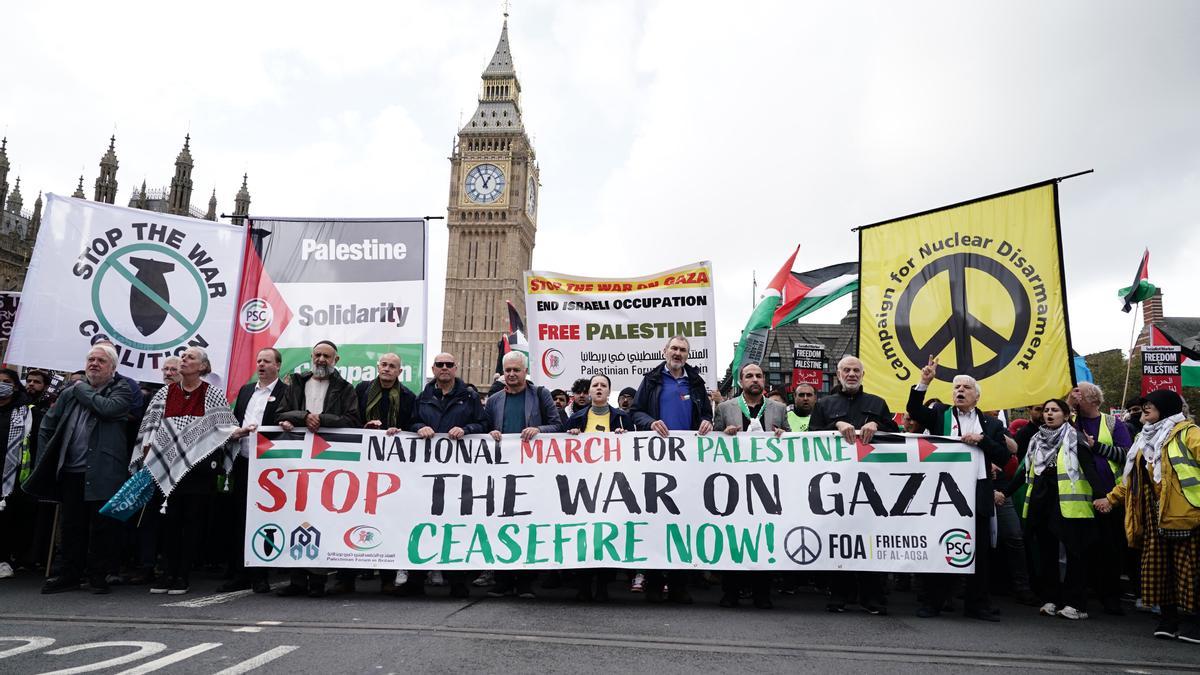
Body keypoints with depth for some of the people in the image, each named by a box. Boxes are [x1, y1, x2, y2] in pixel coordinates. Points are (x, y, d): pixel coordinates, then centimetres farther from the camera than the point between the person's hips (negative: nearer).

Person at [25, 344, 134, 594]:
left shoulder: (121, 390, 2)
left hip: (104, 473, -4)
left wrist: (82, 390, -3)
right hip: (72, 471, 5)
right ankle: (70, 575, 20)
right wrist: (44, 462, 12)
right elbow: (47, 426, 20)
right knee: (71, 525, 10)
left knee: (102, 525, 1)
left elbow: (108, 408, -20)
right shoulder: (70, 393, 15)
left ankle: (98, 575, 12)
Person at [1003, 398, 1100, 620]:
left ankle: (1075, 603, 7)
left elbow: (1089, 468, -13)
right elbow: (1025, 472, 19)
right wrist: (1005, 493, 14)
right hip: (1041, 503, 6)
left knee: (1074, 552, 0)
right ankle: (1050, 599, 17)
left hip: (1069, 504, -5)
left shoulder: (1075, 439, -1)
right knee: (1046, 552, 9)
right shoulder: (1037, 440, 15)